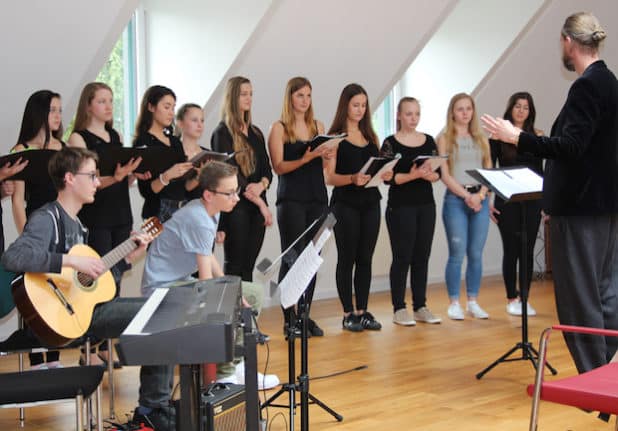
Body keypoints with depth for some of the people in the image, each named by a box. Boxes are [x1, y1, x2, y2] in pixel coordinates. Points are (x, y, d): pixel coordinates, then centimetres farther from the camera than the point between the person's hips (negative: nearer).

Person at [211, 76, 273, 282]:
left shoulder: (256, 133, 17)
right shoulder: (222, 133, -4)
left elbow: (267, 169, 14)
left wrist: (261, 185, -11)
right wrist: (260, 203, -13)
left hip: (257, 207, 6)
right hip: (235, 206, -6)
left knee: (248, 266, 5)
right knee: (234, 266, -4)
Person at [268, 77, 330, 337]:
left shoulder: (318, 126, 14)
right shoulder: (279, 129, 1)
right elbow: (279, 166, -8)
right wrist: (305, 158, -22)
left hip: (317, 199, 5)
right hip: (292, 200, -5)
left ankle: (306, 315, 12)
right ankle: (289, 318, 0)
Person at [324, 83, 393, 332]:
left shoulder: (371, 137, 15)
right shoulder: (336, 138, -3)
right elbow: (329, 177, -9)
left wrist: (385, 174, -5)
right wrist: (352, 178, -25)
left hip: (370, 202, 5)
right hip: (345, 203, -5)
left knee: (365, 258, 7)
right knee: (347, 258, 0)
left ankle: (362, 311, 13)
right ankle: (348, 314, 6)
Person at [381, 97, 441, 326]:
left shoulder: (429, 141, 10)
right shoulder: (391, 143, -3)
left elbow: (438, 174, 7)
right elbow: (388, 177, -11)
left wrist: (428, 174, -14)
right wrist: (412, 175, -23)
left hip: (426, 205, 4)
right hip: (400, 206, -4)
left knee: (422, 256, 7)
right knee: (402, 257, -2)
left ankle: (420, 306, 14)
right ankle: (399, 309, 5)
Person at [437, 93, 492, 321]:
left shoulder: (481, 139, 14)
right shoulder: (445, 139, 3)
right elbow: (445, 175, -4)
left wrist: (480, 195, -7)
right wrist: (467, 196, -12)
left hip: (480, 200, 3)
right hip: (455, 199, -3)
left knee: (476, 254, 4)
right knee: (457, 254, -5)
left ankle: (473, 302, 11)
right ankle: (454, 303, 3)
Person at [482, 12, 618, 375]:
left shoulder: (587, 87, -17)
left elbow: (570, 147, -24)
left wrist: (517, 137, -20)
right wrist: (550, 142, 29)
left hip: (581, 207, -10)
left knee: (579, 294, -2)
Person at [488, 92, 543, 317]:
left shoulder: (536, 136, 7)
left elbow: (540, 169, 9)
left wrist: (545, 200, 3)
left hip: (531, 200, 2)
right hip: (506, 201, -2)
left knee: (527, 250, 4)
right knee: (511, 250, 2)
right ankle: (512, 299, 11)